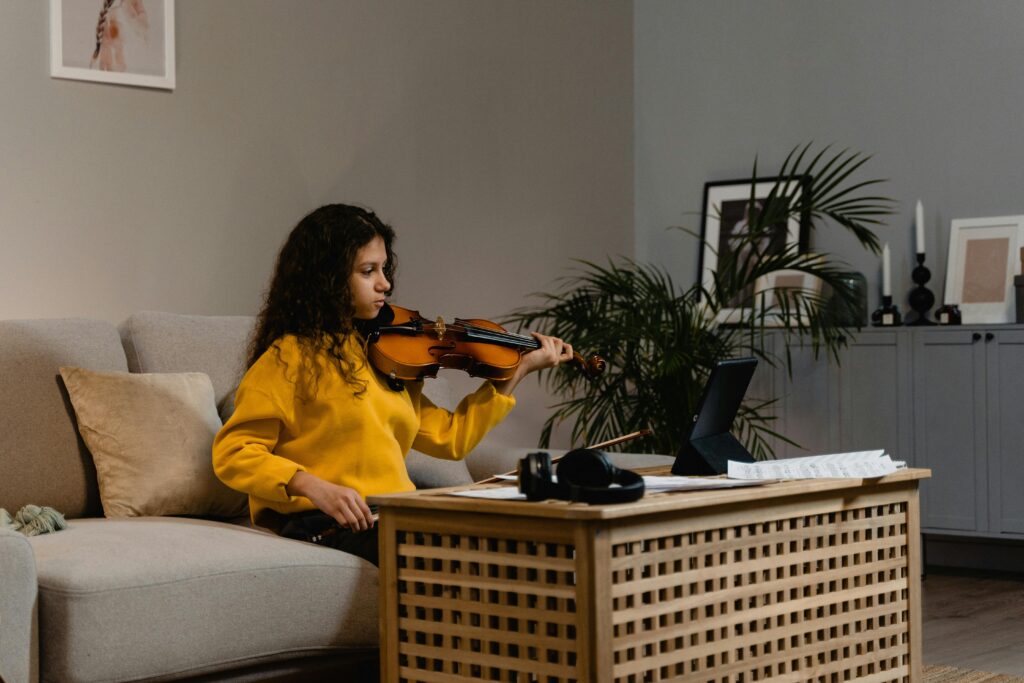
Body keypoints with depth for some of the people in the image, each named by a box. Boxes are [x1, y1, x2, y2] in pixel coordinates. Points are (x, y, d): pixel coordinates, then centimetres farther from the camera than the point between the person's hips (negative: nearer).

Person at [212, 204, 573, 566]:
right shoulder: (292, 356, -4)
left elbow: (449, 438, 16)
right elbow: (232, 454, -7)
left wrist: (518, 371, 16)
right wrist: (312, 487, -22)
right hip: (325, 525, -7)